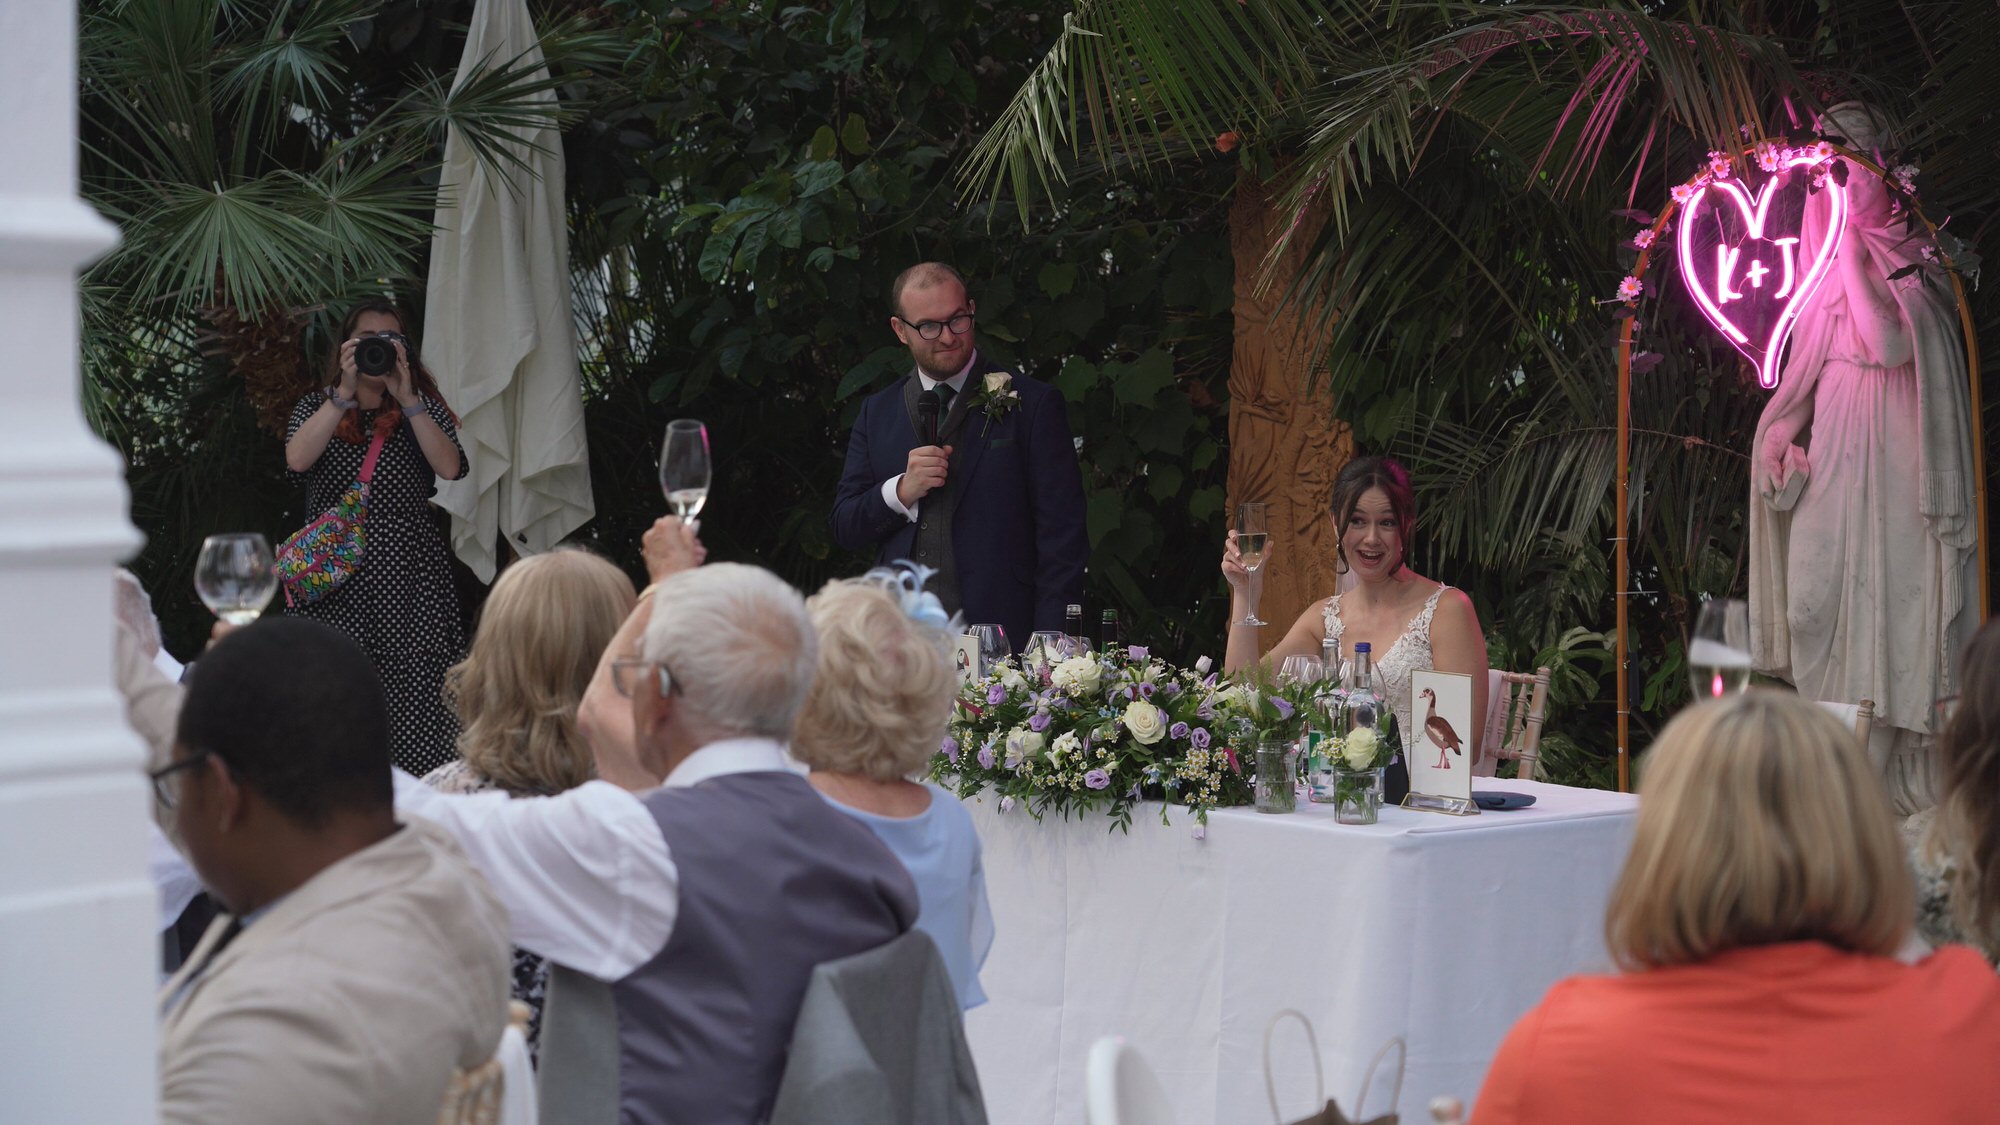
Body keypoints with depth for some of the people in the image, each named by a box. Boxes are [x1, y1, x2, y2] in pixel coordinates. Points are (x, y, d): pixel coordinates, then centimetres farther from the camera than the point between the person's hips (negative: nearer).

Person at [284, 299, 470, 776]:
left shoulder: (423, 408, 14)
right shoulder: (317, 407, 15)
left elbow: (450, 467, -5)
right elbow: (297, 459, -7)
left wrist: (406, 397, -9)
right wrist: (345, 392, -9)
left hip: (409, 575, 0)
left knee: (413, 692, -9)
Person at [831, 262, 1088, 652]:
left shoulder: (1034, 404, 4)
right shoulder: (877, 412, 16)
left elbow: (1062, 538, 0)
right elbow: (845, 528, 15)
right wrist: (901, 491, -5)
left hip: (1002, 634, -3)